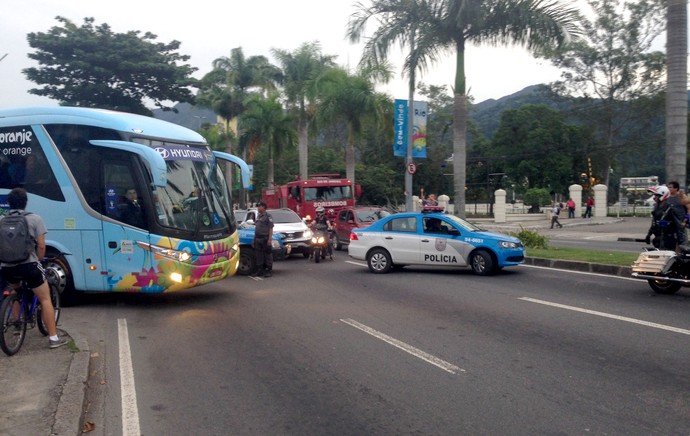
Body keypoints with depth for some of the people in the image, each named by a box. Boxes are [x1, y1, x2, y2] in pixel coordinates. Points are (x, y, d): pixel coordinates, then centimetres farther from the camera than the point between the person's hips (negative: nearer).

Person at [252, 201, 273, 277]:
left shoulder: (268, 216, -7)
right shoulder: (258, 216, 18)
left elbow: (271, 228, -14)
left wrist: (269, 239, -21)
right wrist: (254, 239, 18)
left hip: (265, 239, -8)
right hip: (258, 239, 8)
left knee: (267, 255, -2)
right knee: (258, 256, 11)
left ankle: (269, 271, 3)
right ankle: (259, 271, 18)